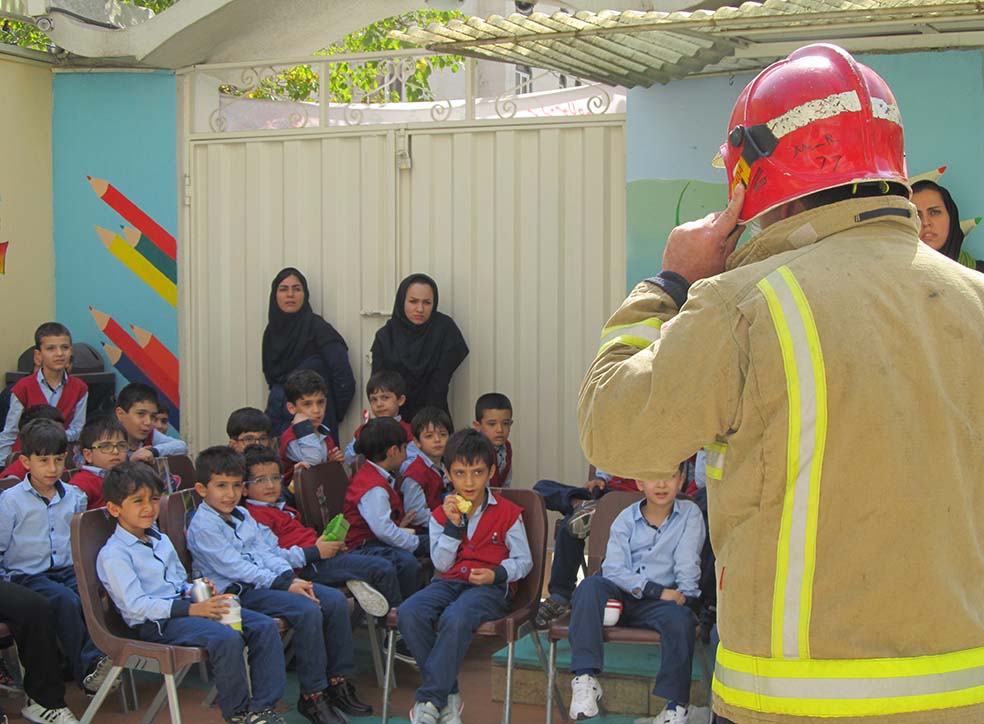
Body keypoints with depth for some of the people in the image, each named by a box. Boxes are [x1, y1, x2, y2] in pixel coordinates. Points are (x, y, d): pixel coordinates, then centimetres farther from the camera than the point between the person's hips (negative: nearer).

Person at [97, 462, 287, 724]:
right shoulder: (112, 555, -9)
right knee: (227, 638, -32)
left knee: (265, 626, -9)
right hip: (156, 624, -9)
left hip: (185, 606, 9)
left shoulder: (162, 541, 20)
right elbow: (135, 605, -18)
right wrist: (192, 609, -23)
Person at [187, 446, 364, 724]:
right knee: (308, 610, -29)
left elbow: (266, 550, 15)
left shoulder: (242, 514, 19)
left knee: (335, 600, -6)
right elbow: (234, 567, -16)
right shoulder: (202, 526, -9)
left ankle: (339, 680, 2)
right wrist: (282, 583, -18)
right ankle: (312, 695, -21)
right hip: (238, 592, -9)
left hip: (268, 581, 9)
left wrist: (291, 577, -4)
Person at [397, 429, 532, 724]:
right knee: (408, 613, -28)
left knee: (455, 618, -38)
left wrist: (496, 574, -14)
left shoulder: (508, 513, 5)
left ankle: (429, 700, -27)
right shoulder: (441, 514, 13)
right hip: (449, 582, 4)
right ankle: (449, 695, -18)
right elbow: (442, 564, 5)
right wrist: (453, 525, -8)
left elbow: (524, 561, 6)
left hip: (491, 587, -4)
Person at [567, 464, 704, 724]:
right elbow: (613, 569, -10)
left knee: (681, 618, -32)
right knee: (590, 586, -29)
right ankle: (585, 678, -31)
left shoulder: (690, 514, 3)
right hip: (620, 596, 1)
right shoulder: (626, 519, 3)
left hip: (660, 603, -1)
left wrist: (683, 594, -21)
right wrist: (657, 591, -20)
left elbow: (687, 564, -4)